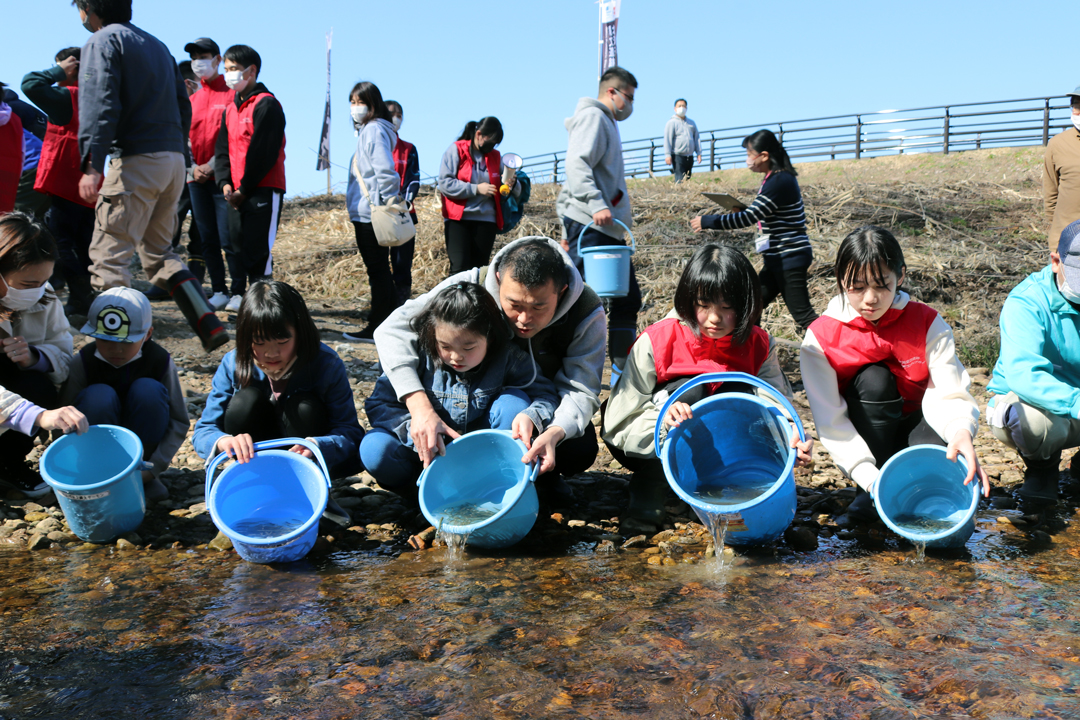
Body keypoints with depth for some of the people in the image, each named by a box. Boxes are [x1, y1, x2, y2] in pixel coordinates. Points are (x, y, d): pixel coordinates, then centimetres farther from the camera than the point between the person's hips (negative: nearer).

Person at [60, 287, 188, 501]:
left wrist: (154, 467, -21)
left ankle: (143, 475, -12)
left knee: (149, 390, -27)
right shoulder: (83, 361, -15)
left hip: (142, 443, 1)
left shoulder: (160, 361, -14)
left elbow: (179, 423, -11)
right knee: (98, 396, -30)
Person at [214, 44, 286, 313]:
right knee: (236, 245, 8)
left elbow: (263, 152, -13)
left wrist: (244, 190, -13)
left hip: (263, 190, -8)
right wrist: (225, 184, -1)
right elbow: (223, 149, 16)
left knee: (258, 248, -9)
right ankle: (237, 296, 14)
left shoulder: (266, 104, -7)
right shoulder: (230, 109, 19)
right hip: (237, 193, 8)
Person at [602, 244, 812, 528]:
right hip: (647, 448, -3)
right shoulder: (657, 341, -22)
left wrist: (795, 440, -39)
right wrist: (663, 417, -42)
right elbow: (618, 422, -21)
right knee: (689, 390, -32)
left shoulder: (758, 346, -11)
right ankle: (649, 484, -15)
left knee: (740, 393, -25)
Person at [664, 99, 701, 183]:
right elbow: (667, 139, -7)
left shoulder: (692, 123, 19)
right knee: (680, 180, -13)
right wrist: (667, 155, -16)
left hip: (689, 157, 6)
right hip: (677, 156, -6)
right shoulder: (671, 123, 0)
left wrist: (699, 153, 9)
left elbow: (696, 138, 19)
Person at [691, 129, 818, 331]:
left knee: (802, 314, -6)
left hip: (790, 258, -10)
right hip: (778, 258, 10)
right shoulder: (776, 178, 11)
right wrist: (741, 212, 6)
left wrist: (708, 221, -18)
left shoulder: (780, 181, -20)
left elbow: (749, 217, -24)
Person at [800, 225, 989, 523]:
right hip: (861, 441, 0)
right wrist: (867, 473, -36)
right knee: (873, 378, -30)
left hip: (914, 428, 0)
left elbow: (950, 393, -22)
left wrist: (961, 431, -46)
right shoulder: (821, 337, -15)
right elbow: (830, 420, -21)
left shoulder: (926, 323, -11)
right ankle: (872, 491, -17)